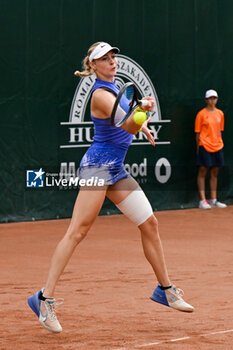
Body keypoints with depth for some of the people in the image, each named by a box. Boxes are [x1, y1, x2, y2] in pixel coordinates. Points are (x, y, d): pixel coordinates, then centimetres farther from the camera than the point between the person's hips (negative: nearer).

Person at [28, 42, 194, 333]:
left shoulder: (114, 87, 14)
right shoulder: (101, 94, -14)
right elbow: (127, 125, -30)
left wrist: (141, 125, 19)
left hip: (116, 170, 9)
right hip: (98, 165, -9)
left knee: (149, 224, 10)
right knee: (77, 232, -15)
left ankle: (165, 290, 23)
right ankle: (45, 299, -19)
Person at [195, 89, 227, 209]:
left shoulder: (220, 114, 11)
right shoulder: (201, 114, -3)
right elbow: (198, 133, -2)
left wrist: (220, 143, 11)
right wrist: (198, 147, -5)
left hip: (217, 147, 5)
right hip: (205, 146, -5)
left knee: (214, 173, 9)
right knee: (202, 172, -3)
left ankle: (213, 200, 15)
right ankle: (202, 200, -3)